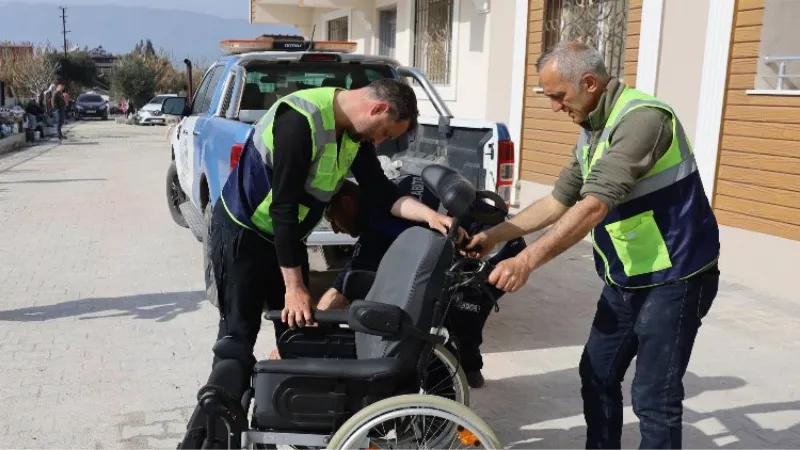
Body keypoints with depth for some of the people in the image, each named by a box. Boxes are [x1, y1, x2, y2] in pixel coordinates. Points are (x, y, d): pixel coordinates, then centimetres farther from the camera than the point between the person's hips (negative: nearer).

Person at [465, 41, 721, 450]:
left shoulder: (640, 118, -22)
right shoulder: (591, 132, 8)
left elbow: (595, 206, -30)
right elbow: (559, 201, 14)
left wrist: (526, 261, -32)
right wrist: (494, 235, 9)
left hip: (673, 279, -9)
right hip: (625, 280, 9)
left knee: (654, 398, -2)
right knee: (597, 376, 16)